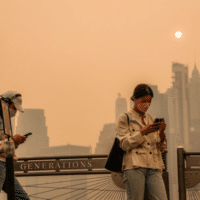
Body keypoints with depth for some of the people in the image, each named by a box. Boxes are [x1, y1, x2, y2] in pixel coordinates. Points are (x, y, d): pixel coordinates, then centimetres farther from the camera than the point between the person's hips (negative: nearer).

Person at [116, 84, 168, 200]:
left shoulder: (152, 120, 21)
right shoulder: (124, 119, 8)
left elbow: (161, 149, 17)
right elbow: (124, 144, -3)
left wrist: (161, 133, -3)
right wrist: (142, 132, -13)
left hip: (154, 168, 4)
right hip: (134, 167, -4)